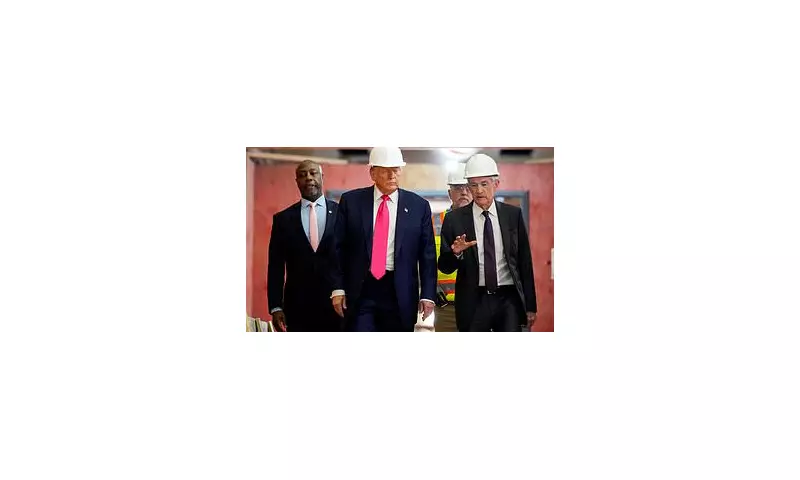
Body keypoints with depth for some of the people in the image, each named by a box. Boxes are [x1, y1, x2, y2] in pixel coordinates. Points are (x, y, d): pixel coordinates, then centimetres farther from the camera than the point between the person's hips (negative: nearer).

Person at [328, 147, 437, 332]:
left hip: (400, 292, 1)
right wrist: (338, 288, -2)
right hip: (360, 290, -1)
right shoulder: (351, 201, 3)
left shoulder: (418, 205, 3)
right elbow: (339, 248, 4)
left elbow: (427, 254, 4)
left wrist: (428, 294, -1)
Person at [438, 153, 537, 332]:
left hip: (509, 299, 1)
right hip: (473, 301, 0)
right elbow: (444, 267, 2)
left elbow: (525, 262, 7)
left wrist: (530, 306, 7)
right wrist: (456, 253, -20)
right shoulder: (455, 219, 0)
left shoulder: (513, 214, 3)